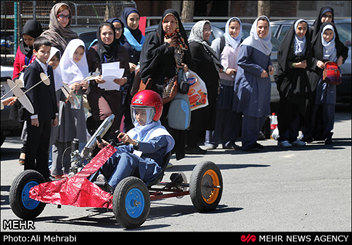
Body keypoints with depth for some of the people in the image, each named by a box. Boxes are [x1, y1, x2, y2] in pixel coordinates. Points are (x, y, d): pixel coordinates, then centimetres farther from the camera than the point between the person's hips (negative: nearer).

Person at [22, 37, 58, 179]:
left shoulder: (49, 69, 15)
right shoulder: (32, 69, -10)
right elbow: (30, 93, -14)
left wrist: (55, 114, 16)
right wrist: (34, 115, -17)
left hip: (46, 116, 8)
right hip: (35, 115, -8)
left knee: (44, 148, 11)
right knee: (32, 147, -1)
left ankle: (43, 177, 16)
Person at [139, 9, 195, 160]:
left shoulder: (182, 41, 18)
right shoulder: (154, 37, 6)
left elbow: (189, 61, 22)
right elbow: (148, 56, -10)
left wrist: (187, 68, 0)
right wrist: (166, 46, -6)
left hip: (175, 87, 4)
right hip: (158, 85, -4)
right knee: (158, 120, -10)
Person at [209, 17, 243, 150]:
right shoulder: (219, 42, 6)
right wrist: (225, 69, -11)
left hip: (237, 83, 3)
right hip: (222, 82, -3)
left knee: (234, 113, 0)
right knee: (219, 111, -7)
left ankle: (229, 141, 6)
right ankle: (213, 140, -2)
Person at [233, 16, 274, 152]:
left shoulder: (266, 43, 14)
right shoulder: (249, 42, -11)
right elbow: (241, 61, -17)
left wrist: (270, 66, 4)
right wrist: (259, 71, -16)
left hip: (263, 82, 8)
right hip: (250, 83, -8)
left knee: (263, 113, 9)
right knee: (252, 113, -7)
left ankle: (252, 140, 21)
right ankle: (248, 144, 0)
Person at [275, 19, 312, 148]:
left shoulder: (306, 41, 12)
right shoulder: (288, 41, -6)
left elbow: (308, 60, 16)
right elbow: (282, 60, -8)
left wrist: (304, 64, -4)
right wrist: (296, 65, -15)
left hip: (301, 78, 6)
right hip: (287, 78, -6)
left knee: (298, 108, 5)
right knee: (286, 108, -6)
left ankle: (293, 137, 11)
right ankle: (283, 138, -3)